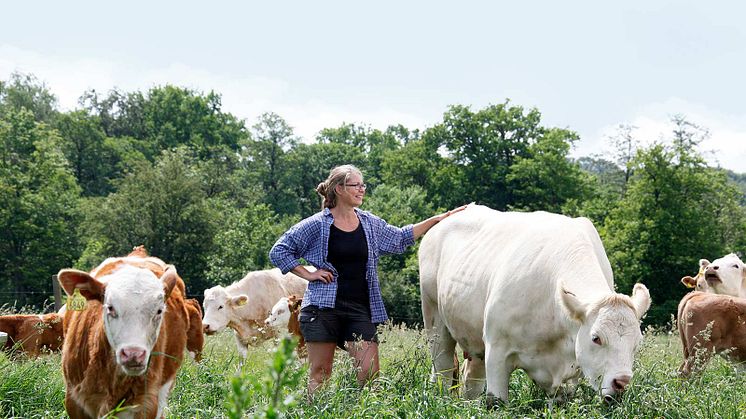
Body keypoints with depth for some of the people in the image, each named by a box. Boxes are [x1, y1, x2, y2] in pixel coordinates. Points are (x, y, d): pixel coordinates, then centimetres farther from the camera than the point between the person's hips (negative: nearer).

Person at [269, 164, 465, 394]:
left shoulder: (370, 223, 11)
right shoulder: (317, 225, -3)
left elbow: (401, 237, 25)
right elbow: (279, 251, 1)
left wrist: (437, 219, 22)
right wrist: (307, 274, -6)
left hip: (360, 310, 4)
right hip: (324, 307, -4)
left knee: (370, 372, -6)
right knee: (320, 373, 0)